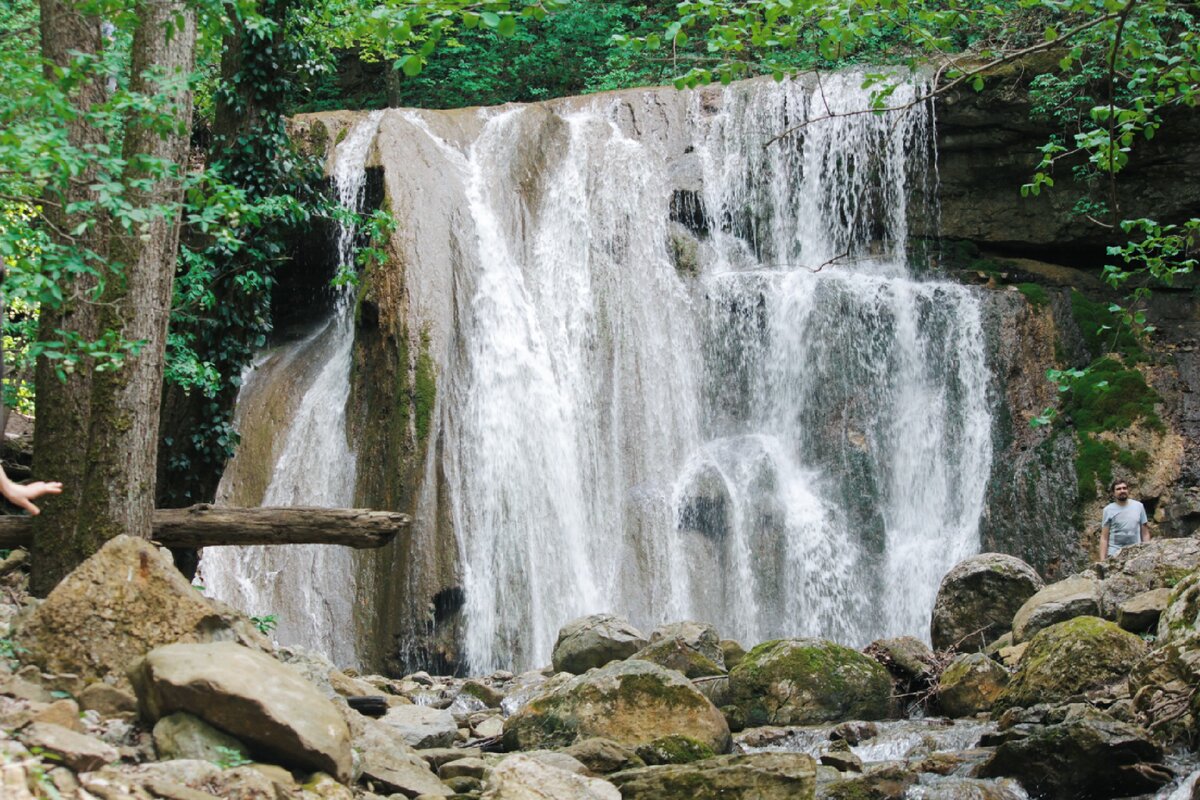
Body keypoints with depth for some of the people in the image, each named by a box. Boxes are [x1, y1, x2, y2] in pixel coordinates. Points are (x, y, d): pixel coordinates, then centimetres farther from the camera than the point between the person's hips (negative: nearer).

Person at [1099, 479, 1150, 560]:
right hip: (1114, 554, -1)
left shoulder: (1139, 506, 10)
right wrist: (1102, 560, -5)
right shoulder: (1108, 510, 5)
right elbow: (1104, 537, 3)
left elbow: (1145, 533, 12)